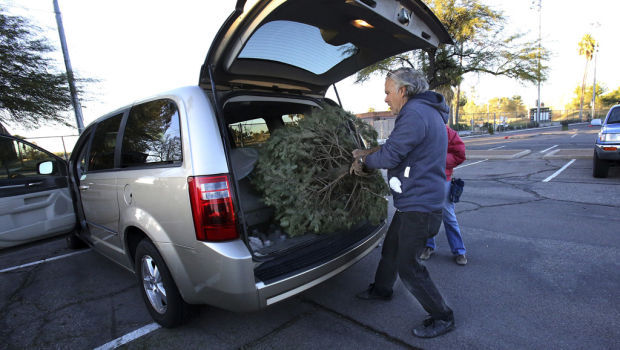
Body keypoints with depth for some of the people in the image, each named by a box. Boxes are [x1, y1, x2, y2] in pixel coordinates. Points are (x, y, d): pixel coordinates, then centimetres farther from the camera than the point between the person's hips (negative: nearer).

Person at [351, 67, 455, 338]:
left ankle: (442, 318, 20)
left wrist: (364, 159, -3)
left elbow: (391, 155, -22)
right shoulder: (425, 111, 14)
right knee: (391, 248, 24)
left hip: (420, 206, -11)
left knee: (408, 267, 1)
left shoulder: (415, 113, -21)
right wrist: (367, 153, 7)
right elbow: (396, 146, 19)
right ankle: (381, 289, 46)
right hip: (412, 202, 11)